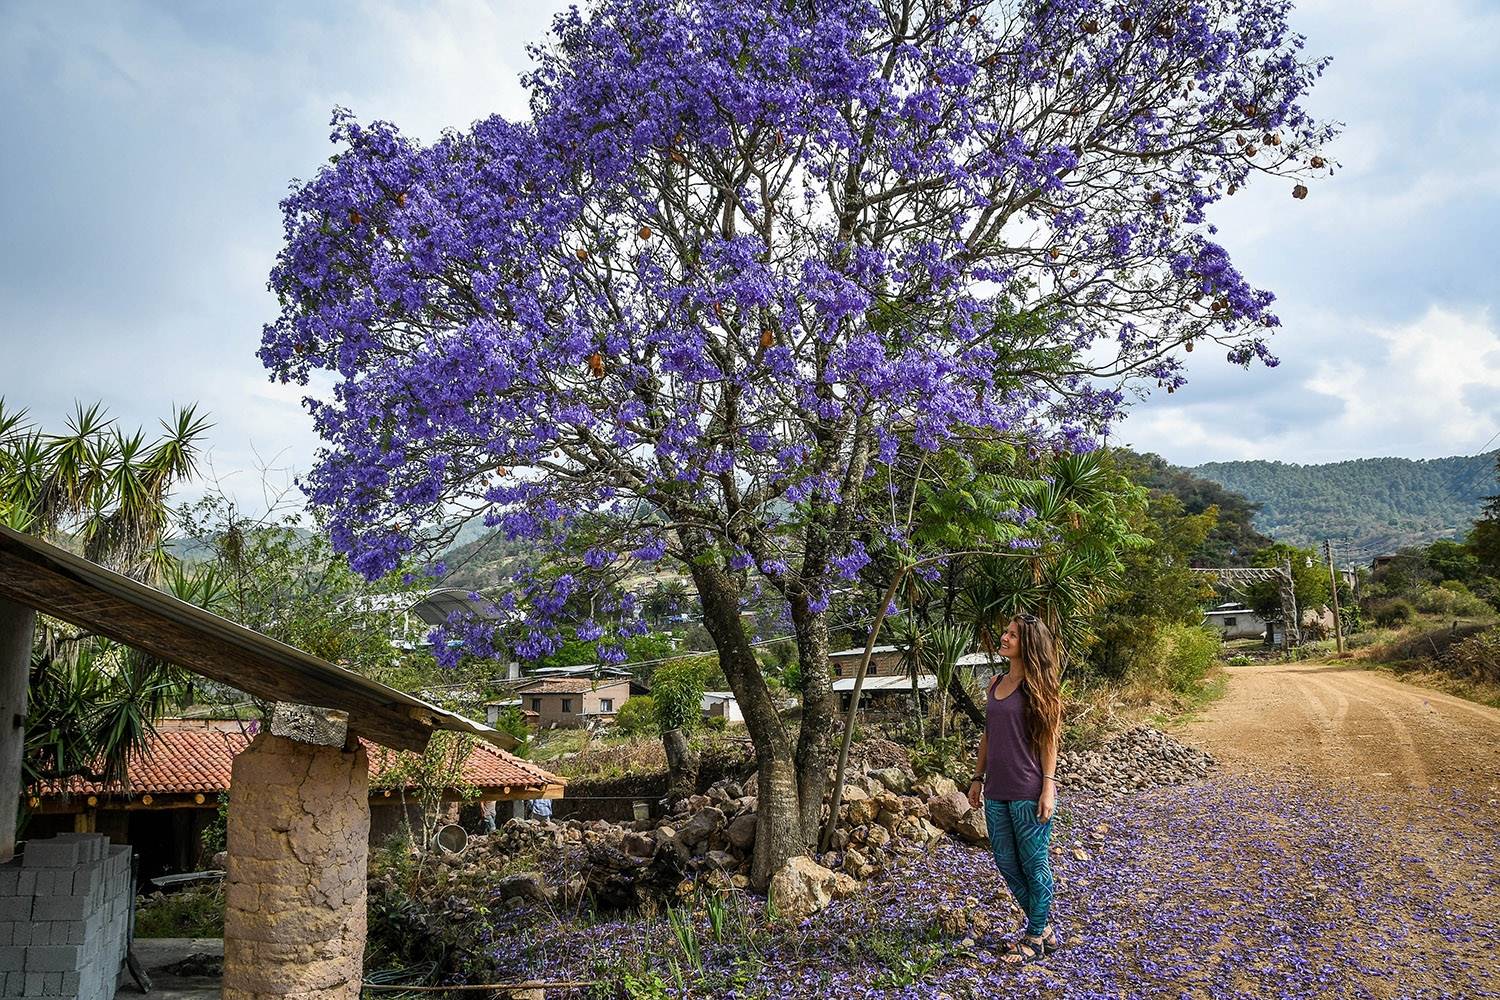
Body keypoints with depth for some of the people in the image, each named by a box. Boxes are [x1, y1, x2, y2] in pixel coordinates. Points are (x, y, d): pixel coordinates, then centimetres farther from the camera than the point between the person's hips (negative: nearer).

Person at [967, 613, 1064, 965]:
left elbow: (1048, 739, -9)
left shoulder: (1037, 686, -9)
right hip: (997, 792, 7)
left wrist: (1048, 787, -14)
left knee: (1034, 865, 5)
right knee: (1006, 863, 14)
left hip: (1029, 792, -7)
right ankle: (1044, 926, 30)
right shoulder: (996, 683, 10)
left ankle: (1036, 938, 20)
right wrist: (978, 778, 15)